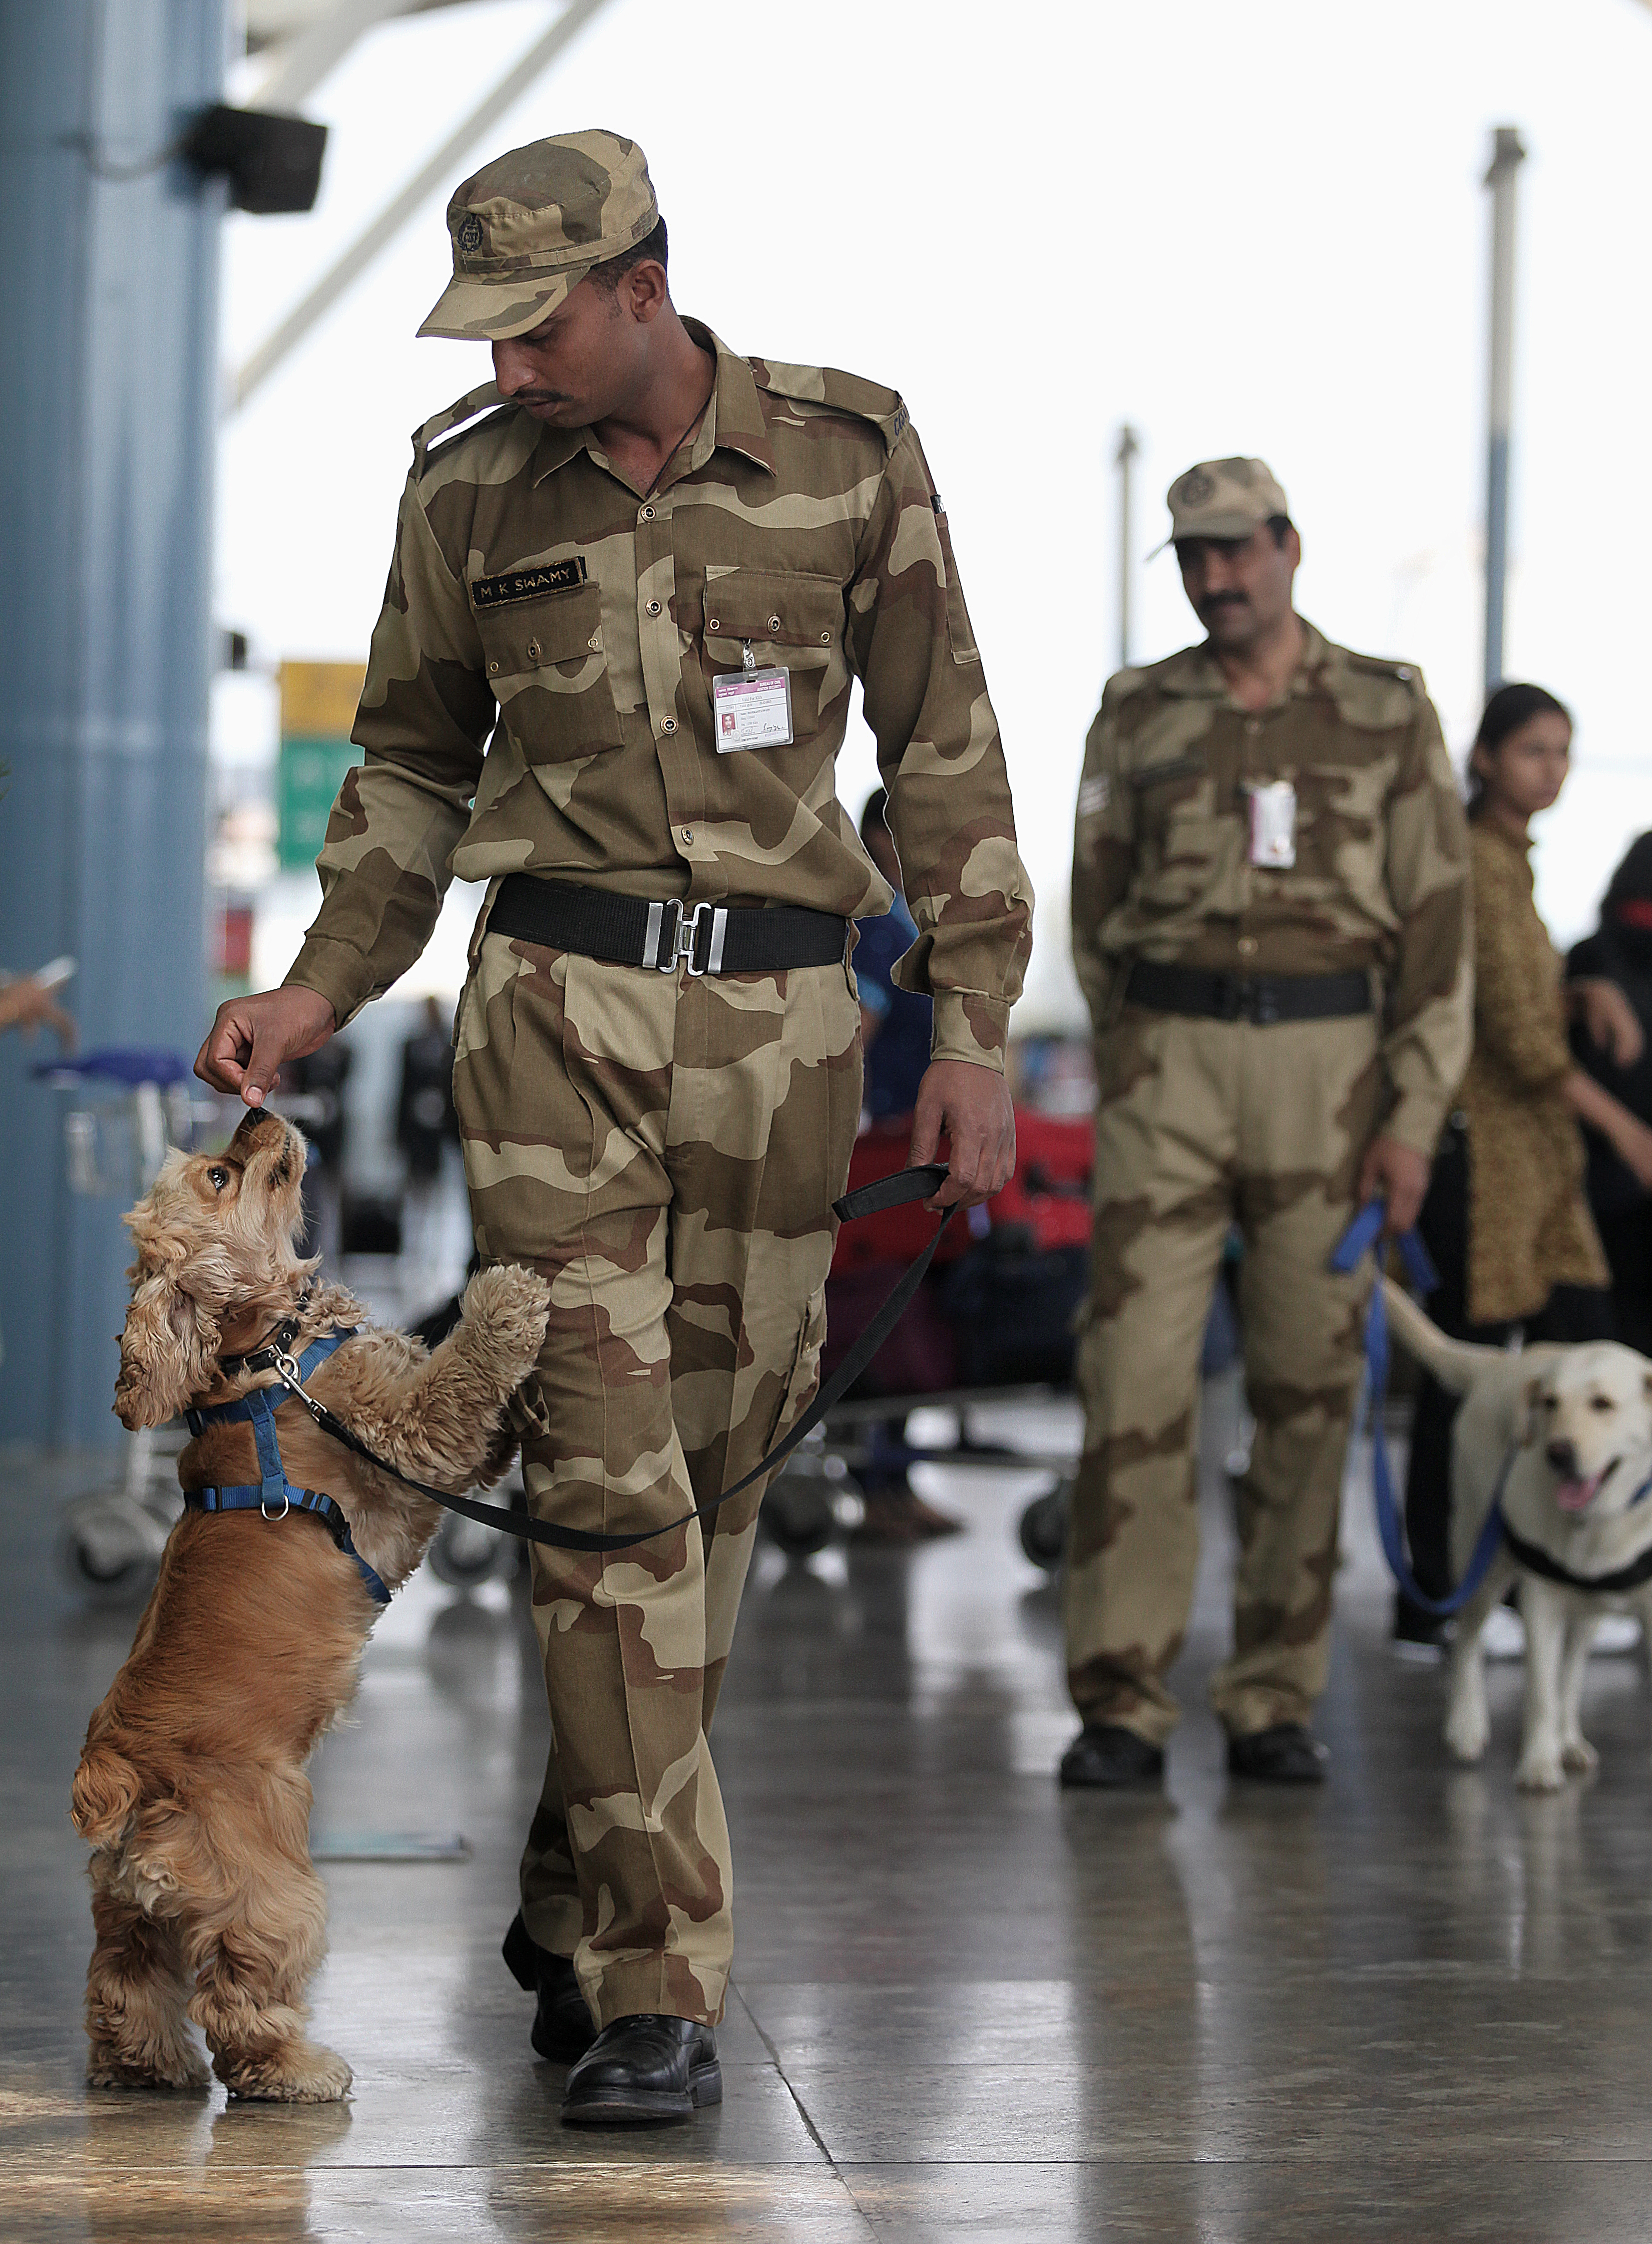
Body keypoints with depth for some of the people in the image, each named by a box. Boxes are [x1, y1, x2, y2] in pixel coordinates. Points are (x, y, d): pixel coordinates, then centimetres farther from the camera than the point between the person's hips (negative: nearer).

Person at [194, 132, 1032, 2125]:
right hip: (557, 1001, 0)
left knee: (710, 1460, 6)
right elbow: (412, 763, 15)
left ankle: (574, 1901, 25)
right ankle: (657, 1981, -8)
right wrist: (319, 992, 4)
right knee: (606, 1472, -10)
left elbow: (940, 749, 5)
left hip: (779, 1014, 1)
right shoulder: (470, 487, 3)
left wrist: (973, 1033, 2)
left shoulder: (847, 452, -1)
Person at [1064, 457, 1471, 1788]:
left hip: (1329, 1060, 0)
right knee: (1136, 1376, -8)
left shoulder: (1388, 714, 4)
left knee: (1307, 1388, 3)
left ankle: (1276, 1704, 12)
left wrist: (1413, 1118, -6)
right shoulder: (1137, 717, 9)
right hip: (1166, 1065, 1)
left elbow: (1439, 925, 1)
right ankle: (1123, 1709, -6)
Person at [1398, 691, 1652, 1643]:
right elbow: (1513, 1028, -18)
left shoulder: (1511, 860, 15)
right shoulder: (1478, 864, -14)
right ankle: (1430, 1603, 3)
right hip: (1482, 1141, -9)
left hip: (1536, 1146, 9)